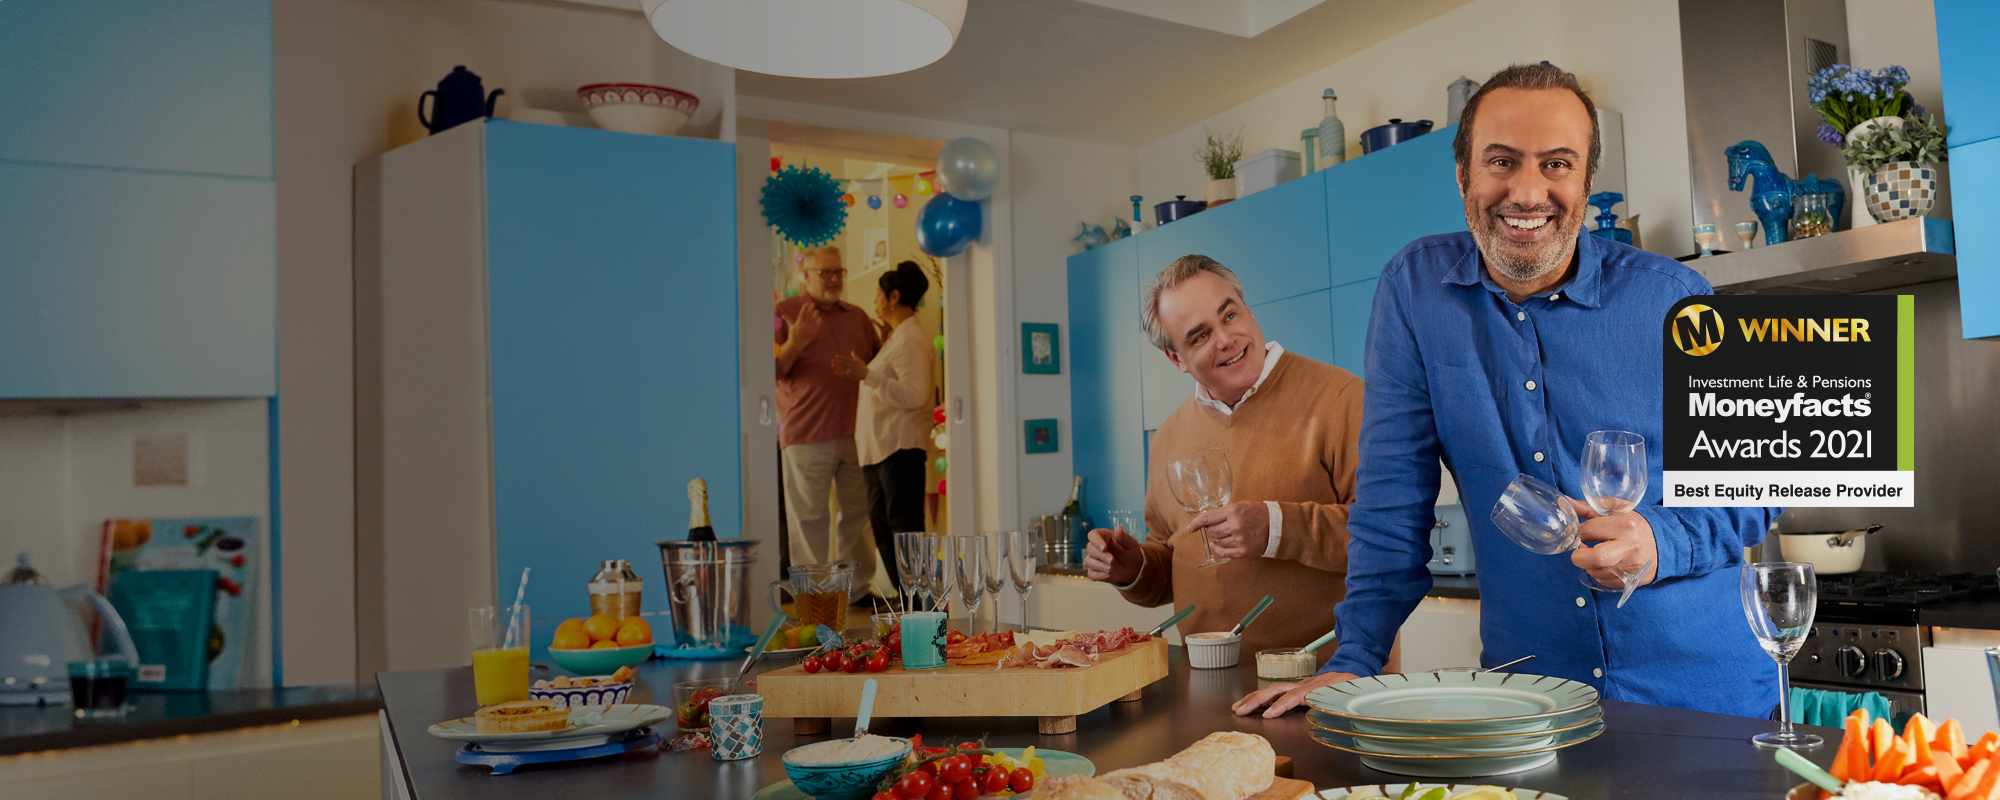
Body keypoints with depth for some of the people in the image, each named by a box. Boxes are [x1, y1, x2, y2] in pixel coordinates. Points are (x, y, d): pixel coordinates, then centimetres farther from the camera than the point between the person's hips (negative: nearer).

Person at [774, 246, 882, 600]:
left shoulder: (857, 316, 15)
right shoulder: (785, 313, 0)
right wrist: (795, 343, -24)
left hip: (856, 433, 5)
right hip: (807, 434, -5)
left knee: (856, 514, 11)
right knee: (809, 518, -1)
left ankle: (857, 587, 21)